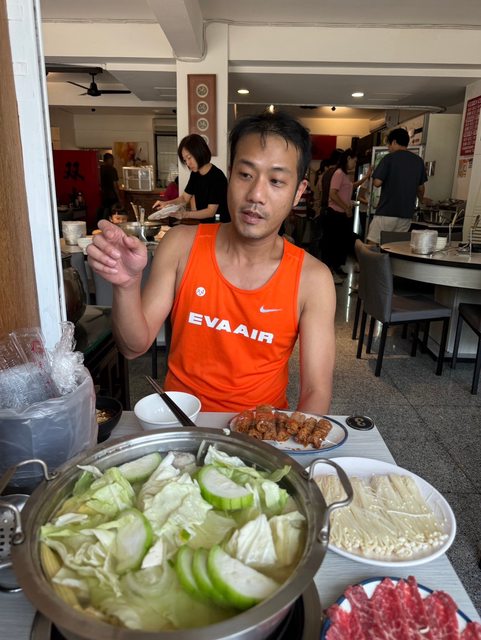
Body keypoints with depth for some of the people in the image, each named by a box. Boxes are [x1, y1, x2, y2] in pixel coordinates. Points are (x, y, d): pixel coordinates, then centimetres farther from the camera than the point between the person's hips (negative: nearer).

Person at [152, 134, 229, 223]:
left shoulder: (217, 177, -18)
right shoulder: (195, 174, 3)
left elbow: (211, 211, -21)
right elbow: (185, 198, 12)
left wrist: (185, 214, -31)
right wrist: (166, 203, -6)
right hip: (204, 222, 7)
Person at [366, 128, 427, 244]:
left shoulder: (389, 158, -5)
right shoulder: (418, 161, 11)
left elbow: (377, 182, -12)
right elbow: (421, 188, 18)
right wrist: (421, 200, 39)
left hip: (387, 212, -5)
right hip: (407, 214, 6)